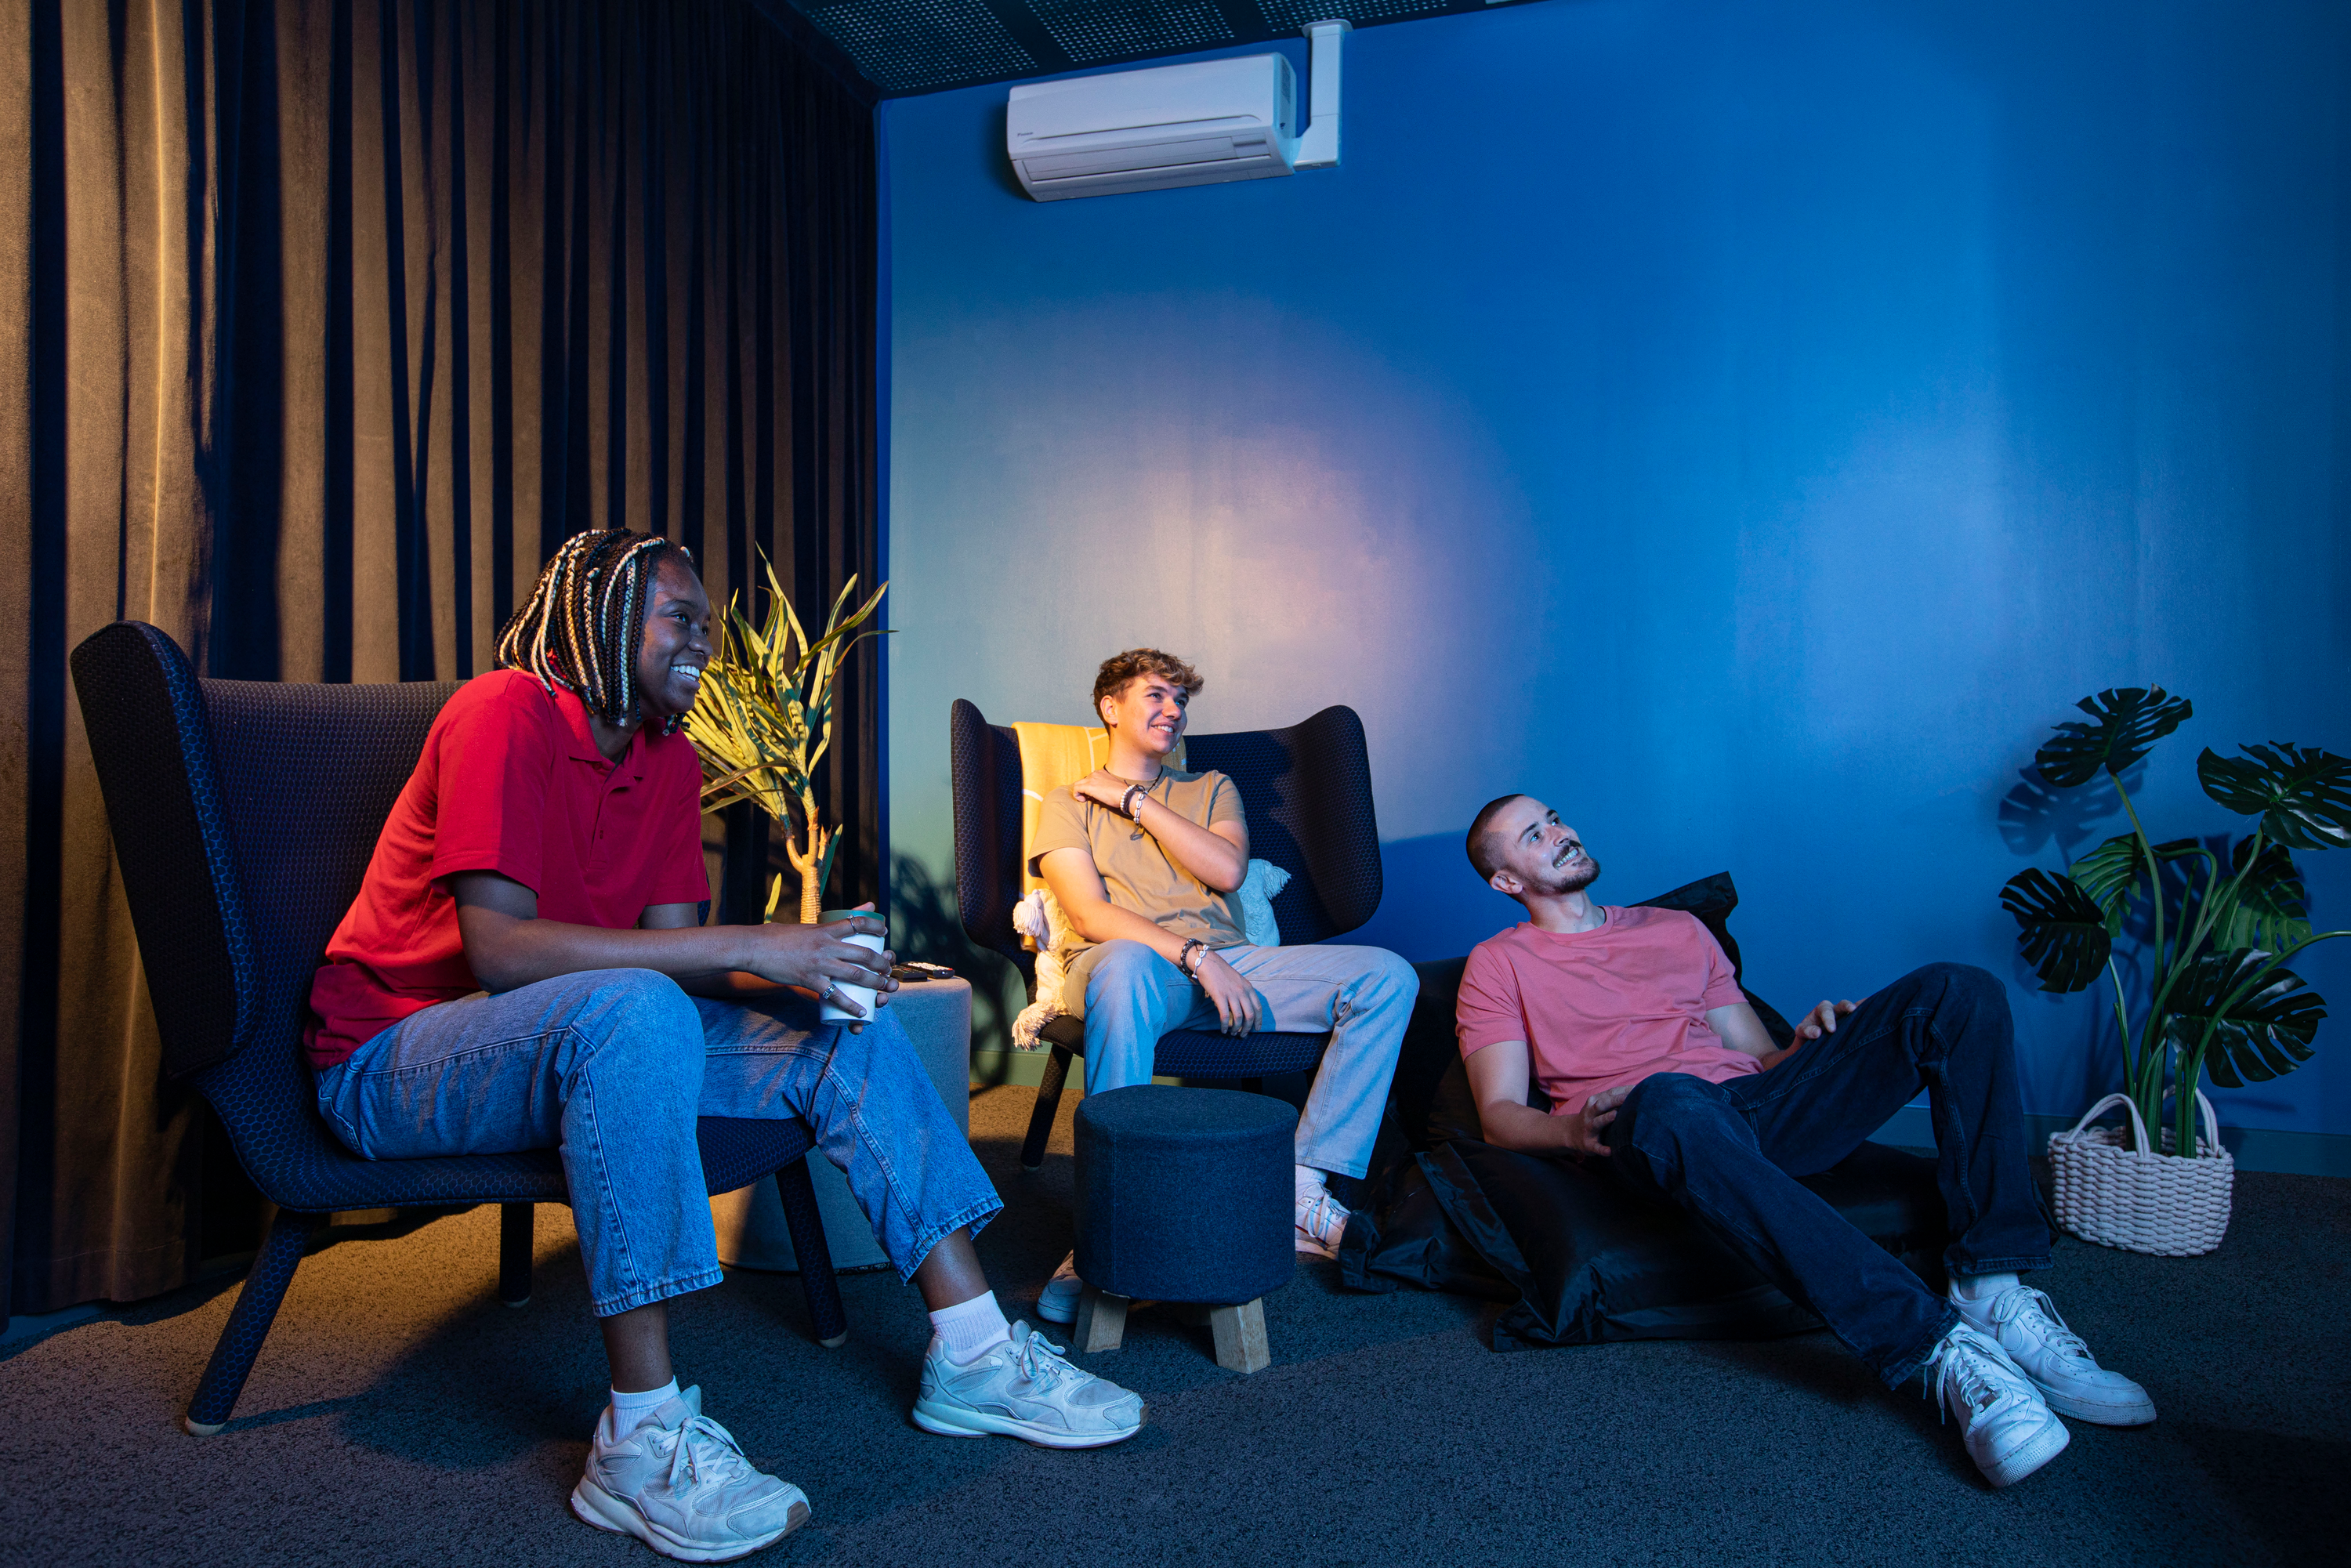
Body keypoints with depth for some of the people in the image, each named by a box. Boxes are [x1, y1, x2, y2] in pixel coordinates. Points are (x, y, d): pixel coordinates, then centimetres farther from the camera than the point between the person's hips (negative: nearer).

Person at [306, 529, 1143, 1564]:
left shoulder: (672, 759, 6)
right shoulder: (507, 712, -18)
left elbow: (673, 953, 0)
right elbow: (498, 947, -29)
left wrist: (802, 976, -21)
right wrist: (750, 947, -31)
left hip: (588, 1038, 8)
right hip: (395, 1057, -7)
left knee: (844, 1025, -7)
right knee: (635, 1011, -38)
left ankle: (973, 1355, -4)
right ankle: (644, 1441, -31)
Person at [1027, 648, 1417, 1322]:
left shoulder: (1211, 788, 26)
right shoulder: (1068, 804, 16)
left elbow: (1226, 870, 4)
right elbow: (1089, 916, -3)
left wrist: (1135, 801, 5)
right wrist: (1195, 956, -16)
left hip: (1225, 963, 4)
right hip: (1133, 967, -4)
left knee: (1388, 976, -18)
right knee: (1123, 965, -43)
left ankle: (1302, 1189, -22)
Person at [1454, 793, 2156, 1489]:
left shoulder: (1677, 927, 30)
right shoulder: (1499, 966, 16)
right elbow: (1499, 1115, 5)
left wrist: (1811, 1042, 2)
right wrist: (1570, 1129, -17)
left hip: (1759, 1105, 5)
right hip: (1649, 1123, -5)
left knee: (1957, 992, -11)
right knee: (1669, 1100, -43)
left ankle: (1993, 1287, -23)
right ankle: (1935, 1346, -42)